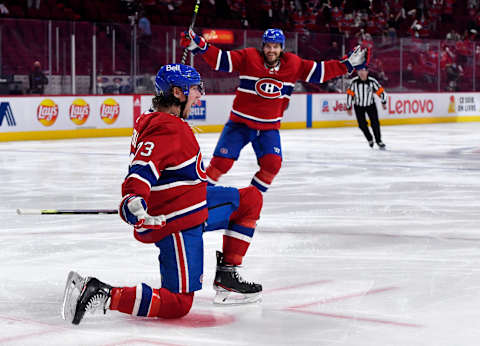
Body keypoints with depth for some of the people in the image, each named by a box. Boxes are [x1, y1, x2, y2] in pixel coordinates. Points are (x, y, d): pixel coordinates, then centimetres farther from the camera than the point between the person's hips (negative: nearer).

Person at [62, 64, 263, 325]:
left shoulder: (153, 121, 10)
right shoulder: (167, 129, -22)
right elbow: (142, 169, -35)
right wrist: (134, 199, -52)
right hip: (176, 224, -11)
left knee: (251, 199, 18)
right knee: (178, 305, -12)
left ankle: (226, 277, 18)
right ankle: (99, 294, -15)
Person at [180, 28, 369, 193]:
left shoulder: (293, 64, -1)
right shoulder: (248, 57, -10)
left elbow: (319, 71, 4)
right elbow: (220, 59, -14)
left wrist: (347, 64, 0)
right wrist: (199, 46, -27)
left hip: (269, 127, 3)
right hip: (240, 123, -3)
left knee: (272, 163, -11)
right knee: (222, 161, -10)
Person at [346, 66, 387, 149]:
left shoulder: (372, 81, -18)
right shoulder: (354, 82, -18)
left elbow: (380, 91, -5)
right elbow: (350, 94, -10)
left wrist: (383, 102, 5)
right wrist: (348, 107, -7)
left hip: (370, 105, 0)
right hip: (358, 106, 0)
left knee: (375, 123, -7)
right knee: (362, 124, -2)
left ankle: (379, 141, 9)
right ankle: (369, 139, 22)